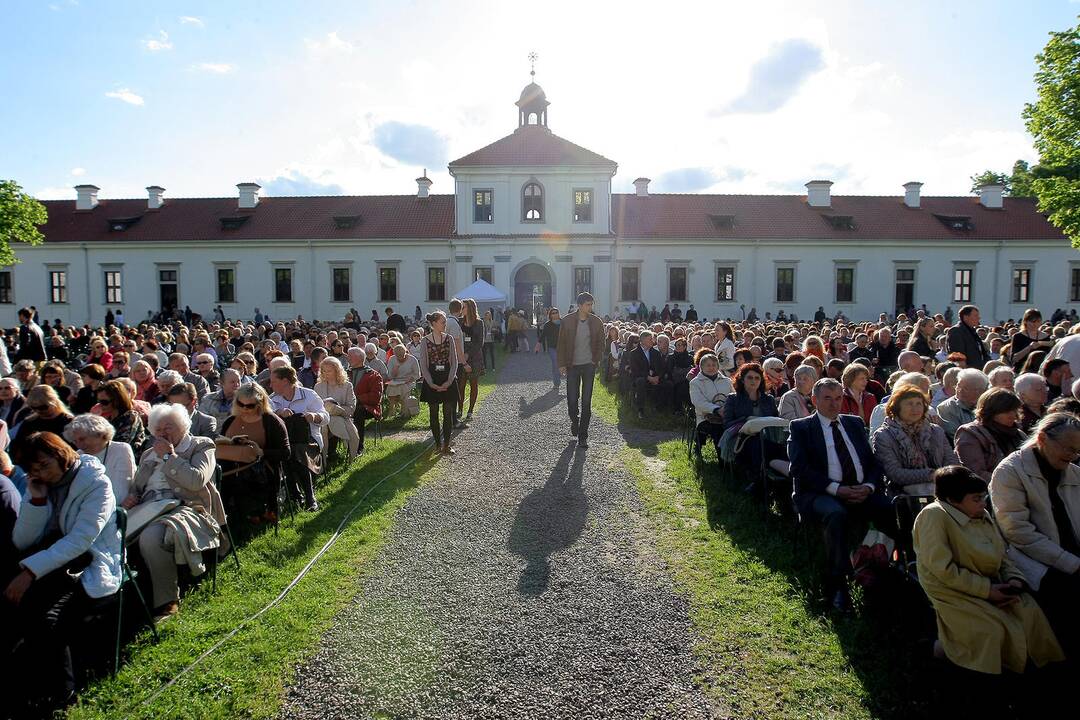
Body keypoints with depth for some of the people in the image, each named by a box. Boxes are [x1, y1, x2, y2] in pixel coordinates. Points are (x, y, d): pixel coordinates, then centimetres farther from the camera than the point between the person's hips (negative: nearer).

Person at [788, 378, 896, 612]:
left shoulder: (855, 424, 22)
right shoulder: (800, 428, 7)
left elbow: (874, 462, 16)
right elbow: (799, 469, -6)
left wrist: (869, 486, -6)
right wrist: (836, 489, -16)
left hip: (861, 491, 4)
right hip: (820, 494, -4)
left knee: (894, 511, -26)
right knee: (836, 514, -36)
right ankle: (837, 583, -22)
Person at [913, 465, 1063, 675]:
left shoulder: (982, 515, 9)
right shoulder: (933, 516, -19)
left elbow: (1002, 556, 16)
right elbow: (944, 570, -23)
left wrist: (1015, 579, -5)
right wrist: (986, 589, -20)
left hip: (990, 586, 8)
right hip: (955, 593, -8)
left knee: (1030, 610, -11)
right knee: (994, 629, -25)